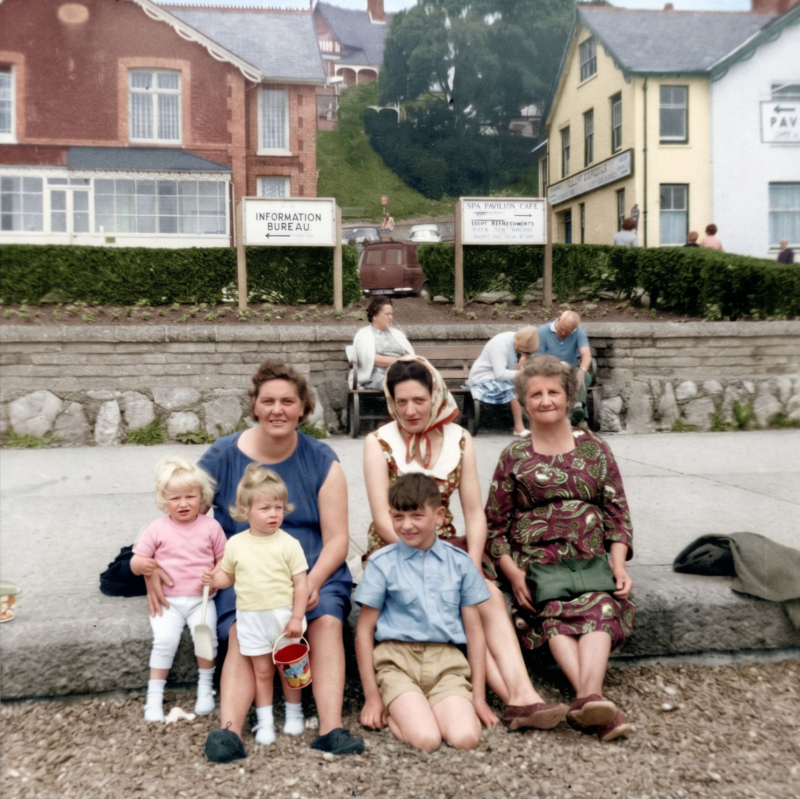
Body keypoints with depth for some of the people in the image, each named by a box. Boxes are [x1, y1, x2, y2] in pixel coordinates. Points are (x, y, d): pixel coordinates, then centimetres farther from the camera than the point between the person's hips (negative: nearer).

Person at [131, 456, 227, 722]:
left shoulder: (210, 526, 2)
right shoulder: (157, 528, 1)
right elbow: (135, 562, 3)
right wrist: (142, 565, -21)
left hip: (201, 599, 0)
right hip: (167, 600, 0)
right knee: (165, 640, -21)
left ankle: (205, 687, 1)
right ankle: (154, 697, -6)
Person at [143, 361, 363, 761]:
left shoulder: (321, 460, 0)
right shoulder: (222, 456, 0)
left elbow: (337, 538, -2)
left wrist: (313, 582, -20)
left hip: (313, 571, 0)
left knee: (327, 620, -27)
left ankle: (330, 728, -31)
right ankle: (229, 730, -36)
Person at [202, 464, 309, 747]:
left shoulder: (288, 544, -11)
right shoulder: (236, 543, -2)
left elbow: (301, 583, -9)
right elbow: (228, 575, 10)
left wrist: (296, 618, -12)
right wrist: (214, 580, -13)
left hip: (284, 615, -2)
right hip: (251, 618, 2)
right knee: (262, 671, 10)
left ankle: (294, 713, 32)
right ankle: (264, 721, 23)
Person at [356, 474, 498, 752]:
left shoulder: (460, 562, 8)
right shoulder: (382, 563, 1)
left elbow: (474, 631, 11)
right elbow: (364, 629, 4)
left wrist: (479, 697, 8)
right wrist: (372, 696, 2)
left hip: (446, 661, 2)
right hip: (397, 660, -2)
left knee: (466, 738, -23)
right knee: (426, 740, -25)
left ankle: (420, 707, 7)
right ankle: (393, 710, 7)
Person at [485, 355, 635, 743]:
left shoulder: (595, 449, 14)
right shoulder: (514, 456, 10)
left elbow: (617, 512, 12)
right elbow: (495, 525, 8)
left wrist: (618, 564, -5)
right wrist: (514, 573, -8)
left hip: (591, 560, 1)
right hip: (534, 561, 0)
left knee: (599, 607, -30)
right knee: (554, 610, -31)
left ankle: (588, 697, -49)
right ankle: (592, 698, -45)